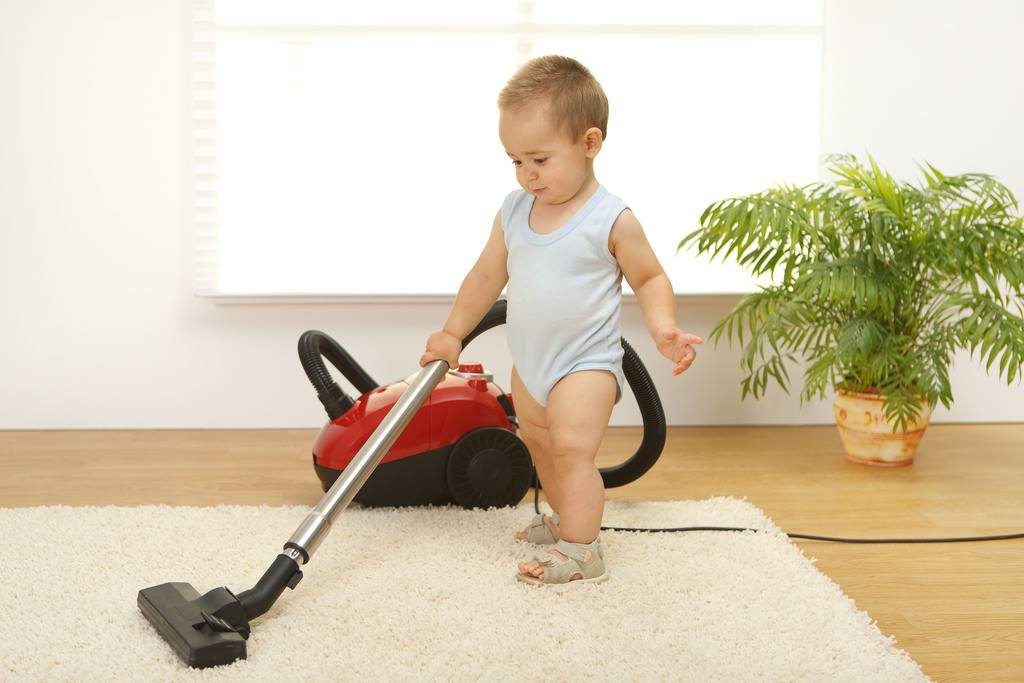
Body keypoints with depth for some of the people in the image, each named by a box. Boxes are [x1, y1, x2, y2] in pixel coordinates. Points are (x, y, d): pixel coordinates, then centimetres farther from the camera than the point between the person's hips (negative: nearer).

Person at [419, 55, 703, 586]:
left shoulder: (612, 220, -17)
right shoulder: (513, 212, -2)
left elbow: (650, 279, -6)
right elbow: (487, 276, 9)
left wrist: (663, 328, -22)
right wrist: (452, 334, 13)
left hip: (586, 363, -7)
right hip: (529, 363, 7)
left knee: (572, 447, -19)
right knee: (539, 444, 21)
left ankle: (580, 550, -12)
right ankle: (570, 517, 40)